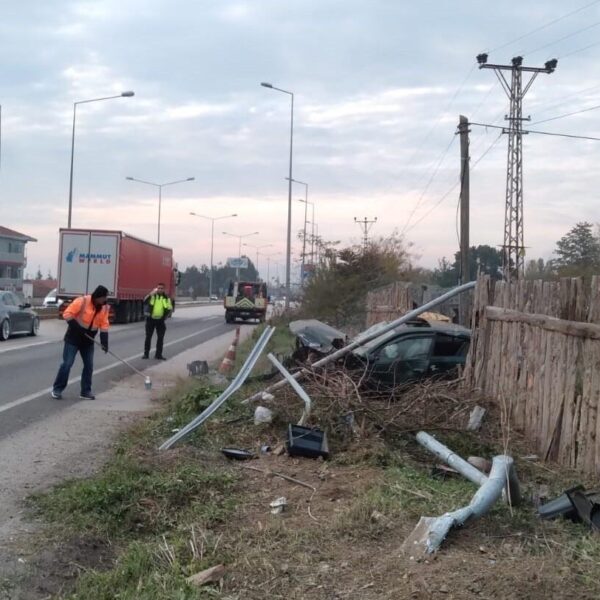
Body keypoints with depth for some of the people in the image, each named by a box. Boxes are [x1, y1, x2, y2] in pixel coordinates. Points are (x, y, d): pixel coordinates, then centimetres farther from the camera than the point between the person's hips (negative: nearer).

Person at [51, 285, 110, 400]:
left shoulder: (104, 308, -2)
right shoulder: (82, 301, -19)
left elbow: (104, 325, -2)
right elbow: (67, 314, -18)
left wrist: (104, 342, -12)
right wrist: (76, 327, -25)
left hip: (88, 341, 6)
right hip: (73, 338, -5)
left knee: (89, 365, 5)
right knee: (67, 363, -6)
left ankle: (86, 391, 14)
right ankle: (57, 389, 5)